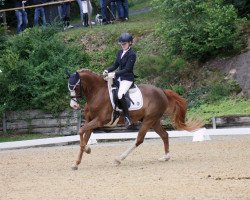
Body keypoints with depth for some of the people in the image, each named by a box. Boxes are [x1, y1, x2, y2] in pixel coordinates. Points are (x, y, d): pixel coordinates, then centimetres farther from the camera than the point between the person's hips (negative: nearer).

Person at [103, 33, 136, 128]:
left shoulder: (132, 54, -14)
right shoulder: (120, 52, 11)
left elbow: (127, 69, -19)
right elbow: (115, 65, 13)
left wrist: (115, 74, -27)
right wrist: (107, 71, -5)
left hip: (127, 78, -9)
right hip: (119, 77, 9)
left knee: (120, 95, -28)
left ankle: (127, 118, -22)